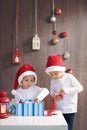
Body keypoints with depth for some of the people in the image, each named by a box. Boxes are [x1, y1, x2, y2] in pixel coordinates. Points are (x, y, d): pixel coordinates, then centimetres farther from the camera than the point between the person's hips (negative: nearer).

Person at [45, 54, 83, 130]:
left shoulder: (69, 77, -13)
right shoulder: (53, 80, 0)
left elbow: (80, 88, -15)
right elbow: (51, 91, 8)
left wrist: (66, 90, -25)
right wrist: (55, 95, -16)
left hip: (69, 109, -4)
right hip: (58, 109, 5)